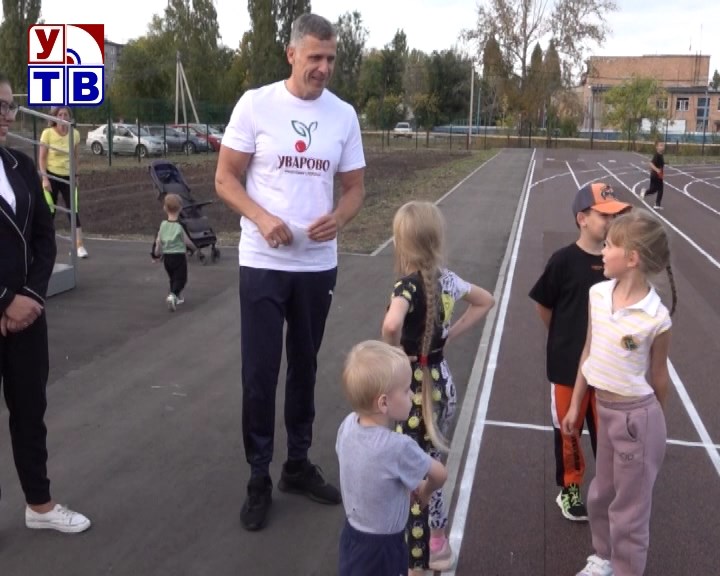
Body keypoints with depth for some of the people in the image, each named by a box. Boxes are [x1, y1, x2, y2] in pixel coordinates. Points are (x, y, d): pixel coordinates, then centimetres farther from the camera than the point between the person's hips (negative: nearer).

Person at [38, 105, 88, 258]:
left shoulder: (75, 134, -2)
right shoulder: (47, 133, -10)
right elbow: (42, 158, -8)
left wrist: (76, 175, 7)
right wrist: (45, 178, -15)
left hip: (68, 176, 2)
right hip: (52, 175, -2)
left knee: (73, 210, -4)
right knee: (50, 211, 5)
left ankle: (80, 245, -6)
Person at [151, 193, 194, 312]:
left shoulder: (163, 224, -1)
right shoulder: (180, 226, -12)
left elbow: (158, 242, 3)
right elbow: (187, 242, -4)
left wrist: (156, 254, 17)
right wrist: (195, 246, 18)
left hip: (167, 257, 5)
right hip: (179, 256, -5)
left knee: (173, 278, 21)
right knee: (181, 279, -2)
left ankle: (178, 297, 28)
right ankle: (172, 295, -24)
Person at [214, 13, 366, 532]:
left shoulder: (344, 115, 3)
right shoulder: (256, 104, -6)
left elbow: (355, 188, 8)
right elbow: (225, 179, -4)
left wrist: (338, 219, -15)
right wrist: (262, 218, -22)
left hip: (318, 264, 3)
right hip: (263, 263, -3)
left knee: (305, 367, 15)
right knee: (260, 372, 1)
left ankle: (298, 465, 31)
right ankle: (259, 479, 17)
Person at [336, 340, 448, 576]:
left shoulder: (348, 425, -13)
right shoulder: (398, 447, -32)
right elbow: (439, 475, -12)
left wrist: (411, 485, 4)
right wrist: (425, 492, 9)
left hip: (353, 532, 7)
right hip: (380, 544, -7)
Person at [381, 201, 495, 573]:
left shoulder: (408, 285, -22)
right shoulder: (446, 279, 1)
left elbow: (391, 324, -42)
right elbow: (486, 302, 17)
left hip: (415, 387, -8)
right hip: (441, 381, 8)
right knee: (429, 465, 22)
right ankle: (437, 544, 38)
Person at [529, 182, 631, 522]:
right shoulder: (564, 260, -16)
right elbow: (543, 306, -4)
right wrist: (564, 340, 6)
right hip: (568, 364, -2)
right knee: (568, 429, 13)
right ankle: (569, 490, 32)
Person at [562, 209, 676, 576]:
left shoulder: (656, 317, -22)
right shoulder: (598, 294, -6)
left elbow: (659, 377, -9)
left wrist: (650, 420, 4)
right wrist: (575, 405, 9)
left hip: (635, 416, -6)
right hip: (604, 409, 6)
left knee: (629, 508, 11)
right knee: (601, 493, 25)